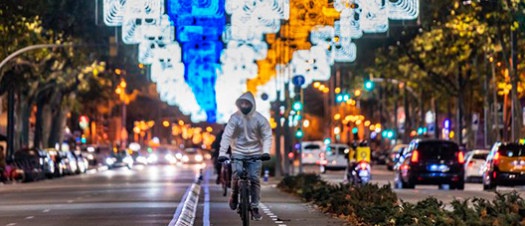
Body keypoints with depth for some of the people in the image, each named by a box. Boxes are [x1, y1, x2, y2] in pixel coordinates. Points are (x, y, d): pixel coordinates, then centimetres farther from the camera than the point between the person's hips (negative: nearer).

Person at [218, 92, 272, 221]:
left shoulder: (260, 119, -7)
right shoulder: (235, 118, -8)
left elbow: (267, 136, -9)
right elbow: (226, 135, -12)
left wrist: (266, 152, -25)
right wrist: (222, 153, -22)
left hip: (255, 153, 0)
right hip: (238, 152, 0)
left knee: (255, 179, -7)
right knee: (236, 175, -20)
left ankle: (255, 208, 0)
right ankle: (234, 196, 10)